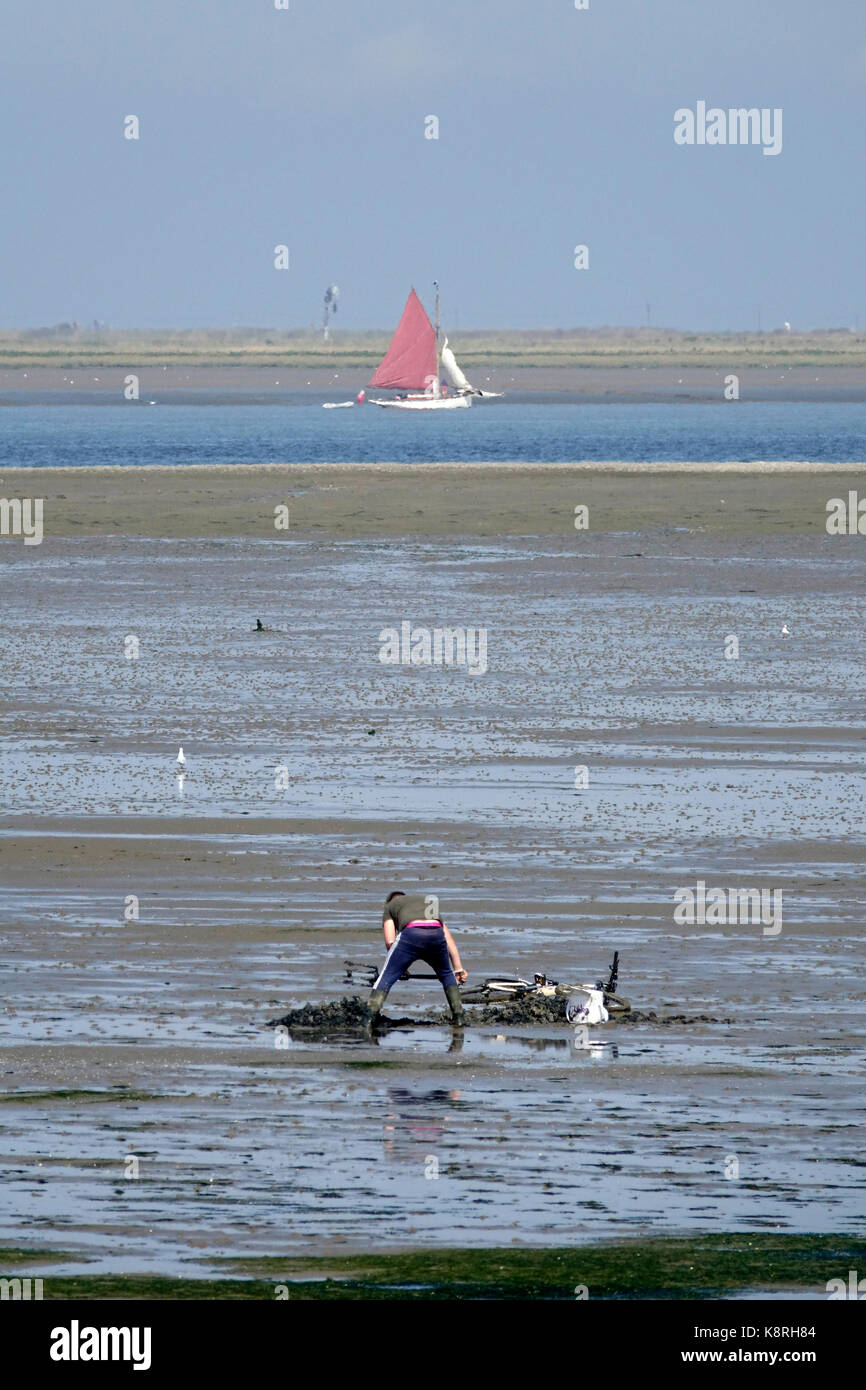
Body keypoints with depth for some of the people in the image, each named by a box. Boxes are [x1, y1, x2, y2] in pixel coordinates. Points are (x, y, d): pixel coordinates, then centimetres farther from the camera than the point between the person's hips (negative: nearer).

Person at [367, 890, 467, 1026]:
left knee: (386, 978, 4)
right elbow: (449, 941, 35)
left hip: (411, 934, -3)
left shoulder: (390, 906, 30)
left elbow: (390, 941, 14)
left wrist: (401, 965, 27)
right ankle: (458, 1016, 25)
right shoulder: (430, 902, 41)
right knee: (447, 975, 29)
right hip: (436, 935, 3)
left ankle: (368, 1017, -9)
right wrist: (458, 968, 32)